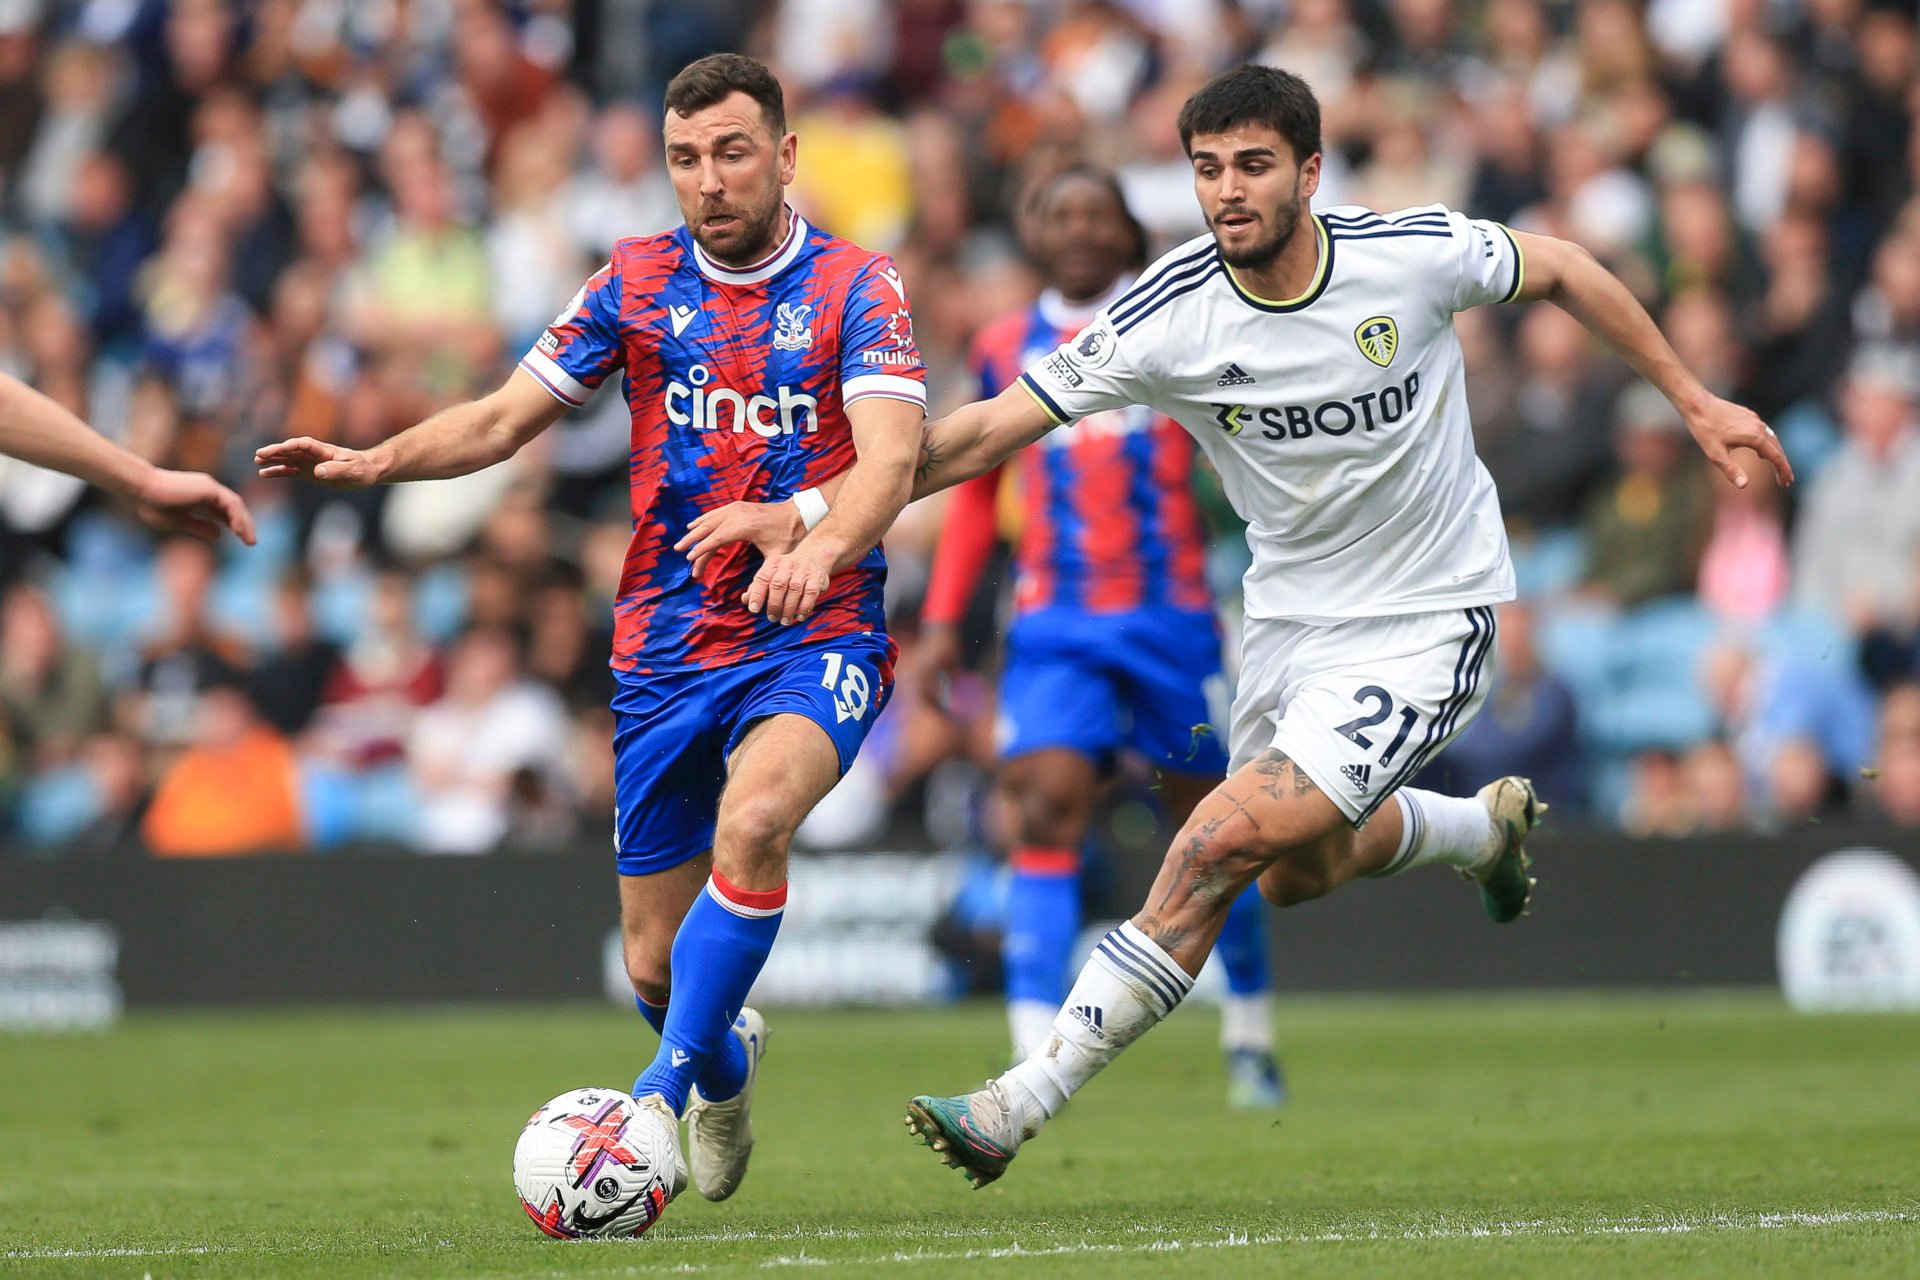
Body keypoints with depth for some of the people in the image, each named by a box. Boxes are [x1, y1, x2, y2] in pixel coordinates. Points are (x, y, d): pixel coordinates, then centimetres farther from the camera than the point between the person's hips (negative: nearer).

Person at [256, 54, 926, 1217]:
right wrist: (372, 461, -10)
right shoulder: (637, 282, 6)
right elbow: (504, 421, 7)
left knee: (750, 820, -35)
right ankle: (726, 1063, 40)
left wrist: (823, 542, -39)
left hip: (816, 643, -3)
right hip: (667, 650, 3)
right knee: (656, 966, 5)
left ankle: (668, 1085, -26)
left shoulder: (858, 290, -4)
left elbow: (891, 460, -18)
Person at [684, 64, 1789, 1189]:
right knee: (1295, 874, 20)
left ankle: (1026, 1103, -13)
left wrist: (1694, 399, 7)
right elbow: (995, 424, -18)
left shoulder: (1416, 253, -19)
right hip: (1293, 618, 5)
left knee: (1223, 844, -19)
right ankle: (1486, 825, 52)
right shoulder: (1169, 317, -16)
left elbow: (1559, 269, 2)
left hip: (1425, 623, -5)